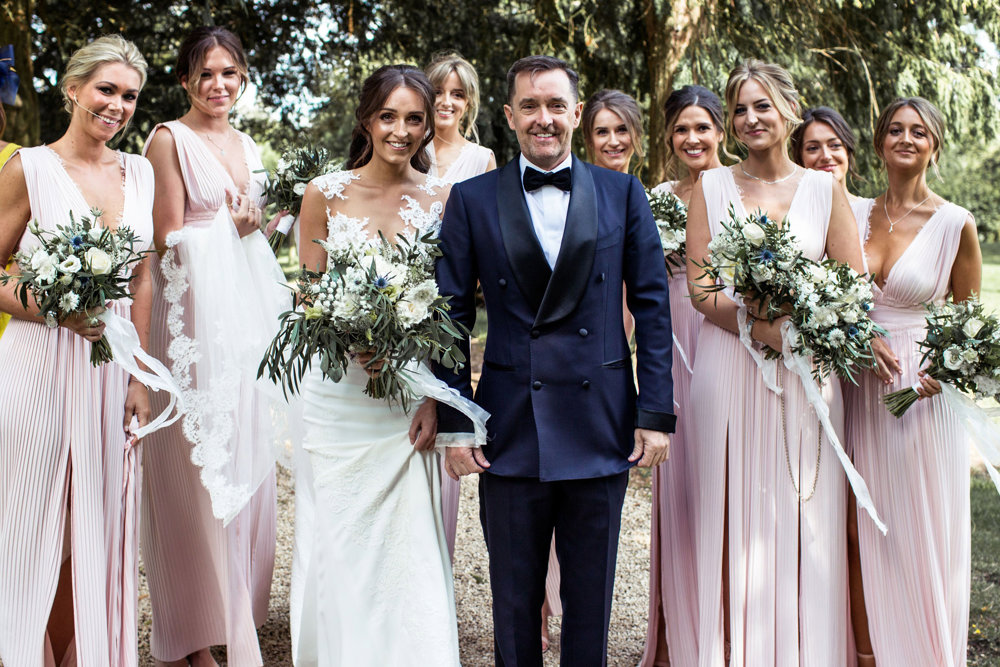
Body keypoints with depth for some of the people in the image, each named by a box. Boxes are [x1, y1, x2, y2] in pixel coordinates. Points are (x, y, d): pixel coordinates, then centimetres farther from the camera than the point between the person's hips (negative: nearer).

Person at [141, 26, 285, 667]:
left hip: (249, 305, 7)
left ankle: (239, 609, 20)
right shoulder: (169, 139, -3)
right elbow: (169, 235, -8)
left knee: (247, 458, 8)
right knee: (199, 466, -4)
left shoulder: (249, 146, 18)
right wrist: (233, 225, 0)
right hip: (195, 309, -7)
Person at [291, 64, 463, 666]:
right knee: (338, 541, 6)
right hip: (339, 396, 0)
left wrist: (435, 399, -8)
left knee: (410, 544, 1)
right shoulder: (326, 194, 0)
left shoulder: (444, 199, 1)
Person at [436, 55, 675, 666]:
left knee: (592, 600, 13)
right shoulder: (472, 200, 3)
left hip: (602, 428, 1)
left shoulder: (623, 194, 5)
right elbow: (453, 317, 2)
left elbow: (652, 306, 3)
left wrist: (657, 413, -3)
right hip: (510, 432, 0)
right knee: (514, 603, 12)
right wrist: (453, 422, -3)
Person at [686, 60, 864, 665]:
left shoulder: (824, 188, 7)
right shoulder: (713, 185, 6)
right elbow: (699, 286, 0)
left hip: (806, 374, 1)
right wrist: (756, 326, -16)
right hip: (729, 369, 0)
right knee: (734, 514, 1)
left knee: (804, 519, 2)